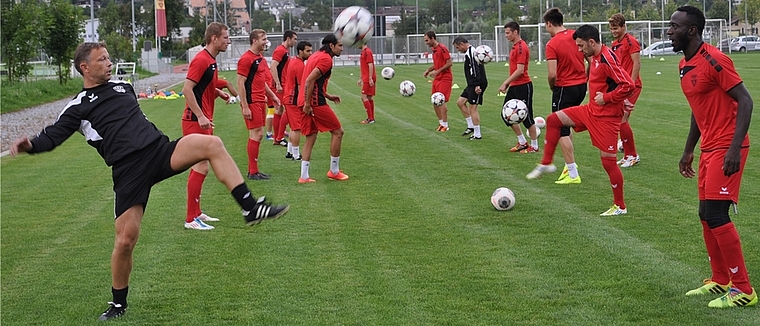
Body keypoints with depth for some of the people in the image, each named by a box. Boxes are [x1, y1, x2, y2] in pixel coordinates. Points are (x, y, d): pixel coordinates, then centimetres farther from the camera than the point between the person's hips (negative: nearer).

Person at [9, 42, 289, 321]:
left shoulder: (122, 86, 20)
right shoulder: (78, 107, 5)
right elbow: (52, 136, -3)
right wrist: (30, 145, -23)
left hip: (160, 150, 4)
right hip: (129, 170, -4)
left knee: (211, 144, -20)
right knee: (126, 239, -9)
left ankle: (250, 208, -21)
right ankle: (118, 304, 14)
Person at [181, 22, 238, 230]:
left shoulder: (211, 61, 14)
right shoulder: (201, 60, -16)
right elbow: (187, 89, -22)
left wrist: (218, 91, 10)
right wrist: (200, 116, -25)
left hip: (203, 121, 10)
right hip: (195, 121, -10)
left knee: (200, 167, 15)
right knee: (201, 167, -10)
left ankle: (195, 212, 24)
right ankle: (191, 219, -5)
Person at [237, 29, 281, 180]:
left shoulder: (261, 59, 16)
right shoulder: (246, 59, -13)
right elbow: (240, 83, -16)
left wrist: (272, 96, 20)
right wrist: (245, 107, -19)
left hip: (261, 101, 9)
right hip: (252, 102, -9)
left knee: (255, 135, 12)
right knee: (257, 134, -9)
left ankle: (252, 170, 18)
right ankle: (253, 172, -4)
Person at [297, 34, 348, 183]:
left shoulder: (317, 56, 18)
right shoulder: (326, 59, -13)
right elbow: (309, 81, -21)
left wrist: (328, 96, 22)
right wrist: (307, 103, -19)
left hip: (308, 102, 9)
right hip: (316, 103, -9)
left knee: (311, 137, 11)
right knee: (337, 132, 4)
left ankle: (304, 176, 7)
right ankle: (334, 171, 10)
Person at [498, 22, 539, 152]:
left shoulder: (521, 47, -17)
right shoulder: (514, 46, 13)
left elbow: (519, 70, -22)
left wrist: (505, 83, -20)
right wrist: (508, 84, 16)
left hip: (523, 86, -10)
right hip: (514, 86, 10)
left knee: (526, 117, -2)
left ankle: (534, 146, 10)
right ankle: (522, 142, 20)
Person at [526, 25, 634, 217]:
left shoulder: (607, 60, -22)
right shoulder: (595, 58, 7)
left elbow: (628, 85, -28)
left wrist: (606, 98, -21)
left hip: (606, 116, -10)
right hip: (591, 111, 10)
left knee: (608, 161, -4)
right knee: (553, 119, 6)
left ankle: (620, 207, 10)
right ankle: (546, 165, 15)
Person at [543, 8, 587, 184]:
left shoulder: (552, 45, -16)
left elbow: (552, 74, -20)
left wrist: (552, 87, 0)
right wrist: (584, 79, 18)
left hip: (564, 89, -7)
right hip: (581, 86, 7)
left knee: (561, 131, 2)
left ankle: (573, 174, 2)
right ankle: (570, 164, 25)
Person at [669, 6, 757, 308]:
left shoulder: (714, 60, -16)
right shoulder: (685, 65, 12)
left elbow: (745, 101, -18)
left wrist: (735, 148, -26)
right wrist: (688, 151, 25)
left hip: (726, 149, -9)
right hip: (709, 148, 9)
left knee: (716, 215, -11)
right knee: (706, 214, 12)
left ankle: (743, 290, -3)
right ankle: (720, 281, 25)